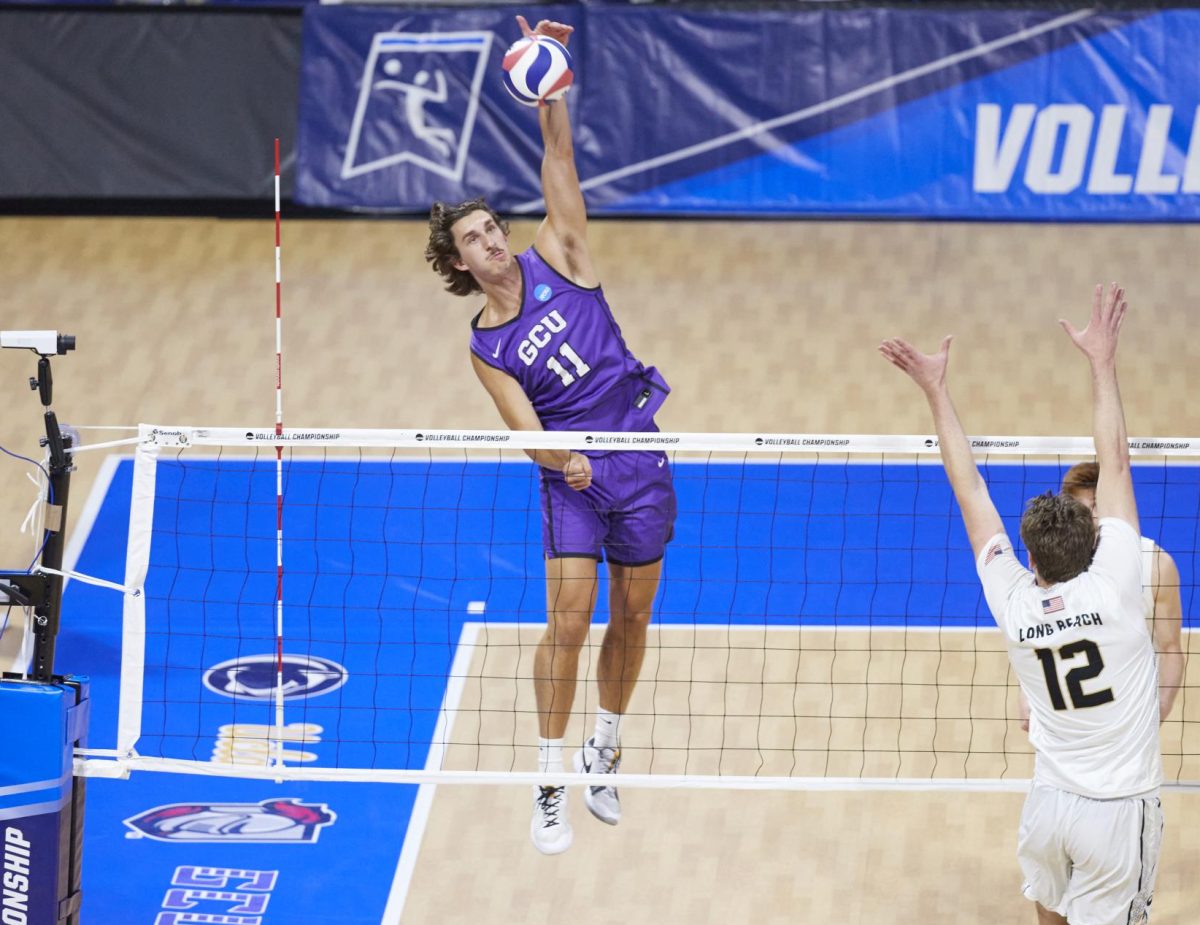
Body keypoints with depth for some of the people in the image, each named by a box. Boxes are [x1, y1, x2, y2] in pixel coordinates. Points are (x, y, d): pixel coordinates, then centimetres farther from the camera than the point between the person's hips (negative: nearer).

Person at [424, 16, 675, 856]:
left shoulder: (554, 259, 3)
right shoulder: (486, 348, 0)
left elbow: (561, 163, -7)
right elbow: (525, 424, -8)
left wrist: (549, 90, -20)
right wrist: (560, 459, -26)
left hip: (639, 455, 2)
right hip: (572, 472, -2)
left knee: (633, 614, 9)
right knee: (570, 618, -11)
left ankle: (606, 752, 29)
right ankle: (551, 784, -4)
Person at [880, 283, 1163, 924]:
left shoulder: (1014, 604, -7)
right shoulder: (1113, 587, -17)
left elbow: (970, 490, -2)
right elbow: (1115, 465, -11)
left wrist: (935, 390, 4)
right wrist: (1102, 363, -4)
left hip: (1050, 801, 3)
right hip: (1120, 810, -3)